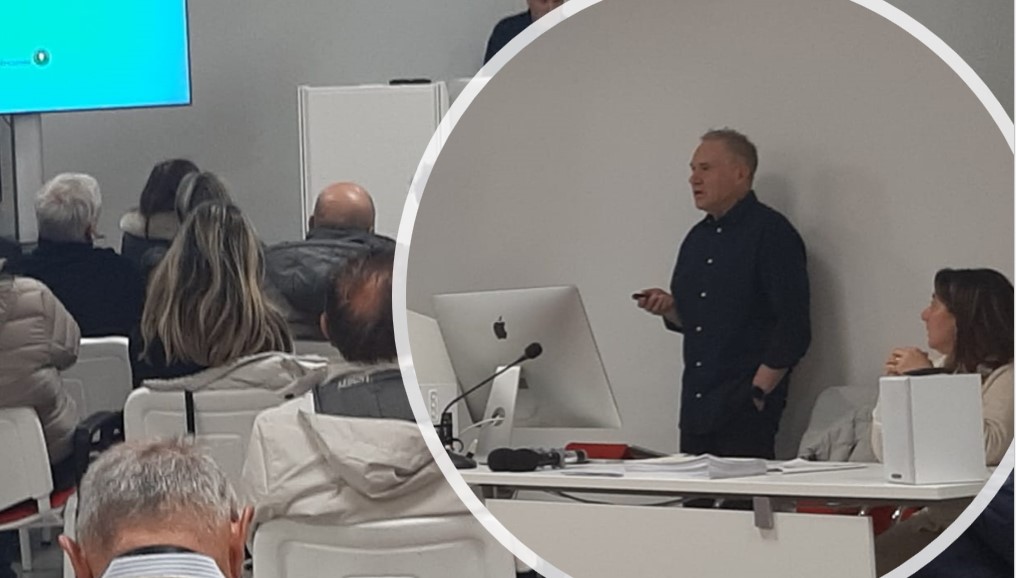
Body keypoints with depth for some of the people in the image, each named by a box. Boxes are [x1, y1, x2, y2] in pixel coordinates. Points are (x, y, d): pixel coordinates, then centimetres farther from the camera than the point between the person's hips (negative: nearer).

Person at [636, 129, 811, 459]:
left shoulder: (771, 233, -8)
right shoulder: (697, 239, 16)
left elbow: (793, 329, -13)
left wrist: (758, 391, -15)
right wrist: (668, 309, 2)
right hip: (696, 408, 7)